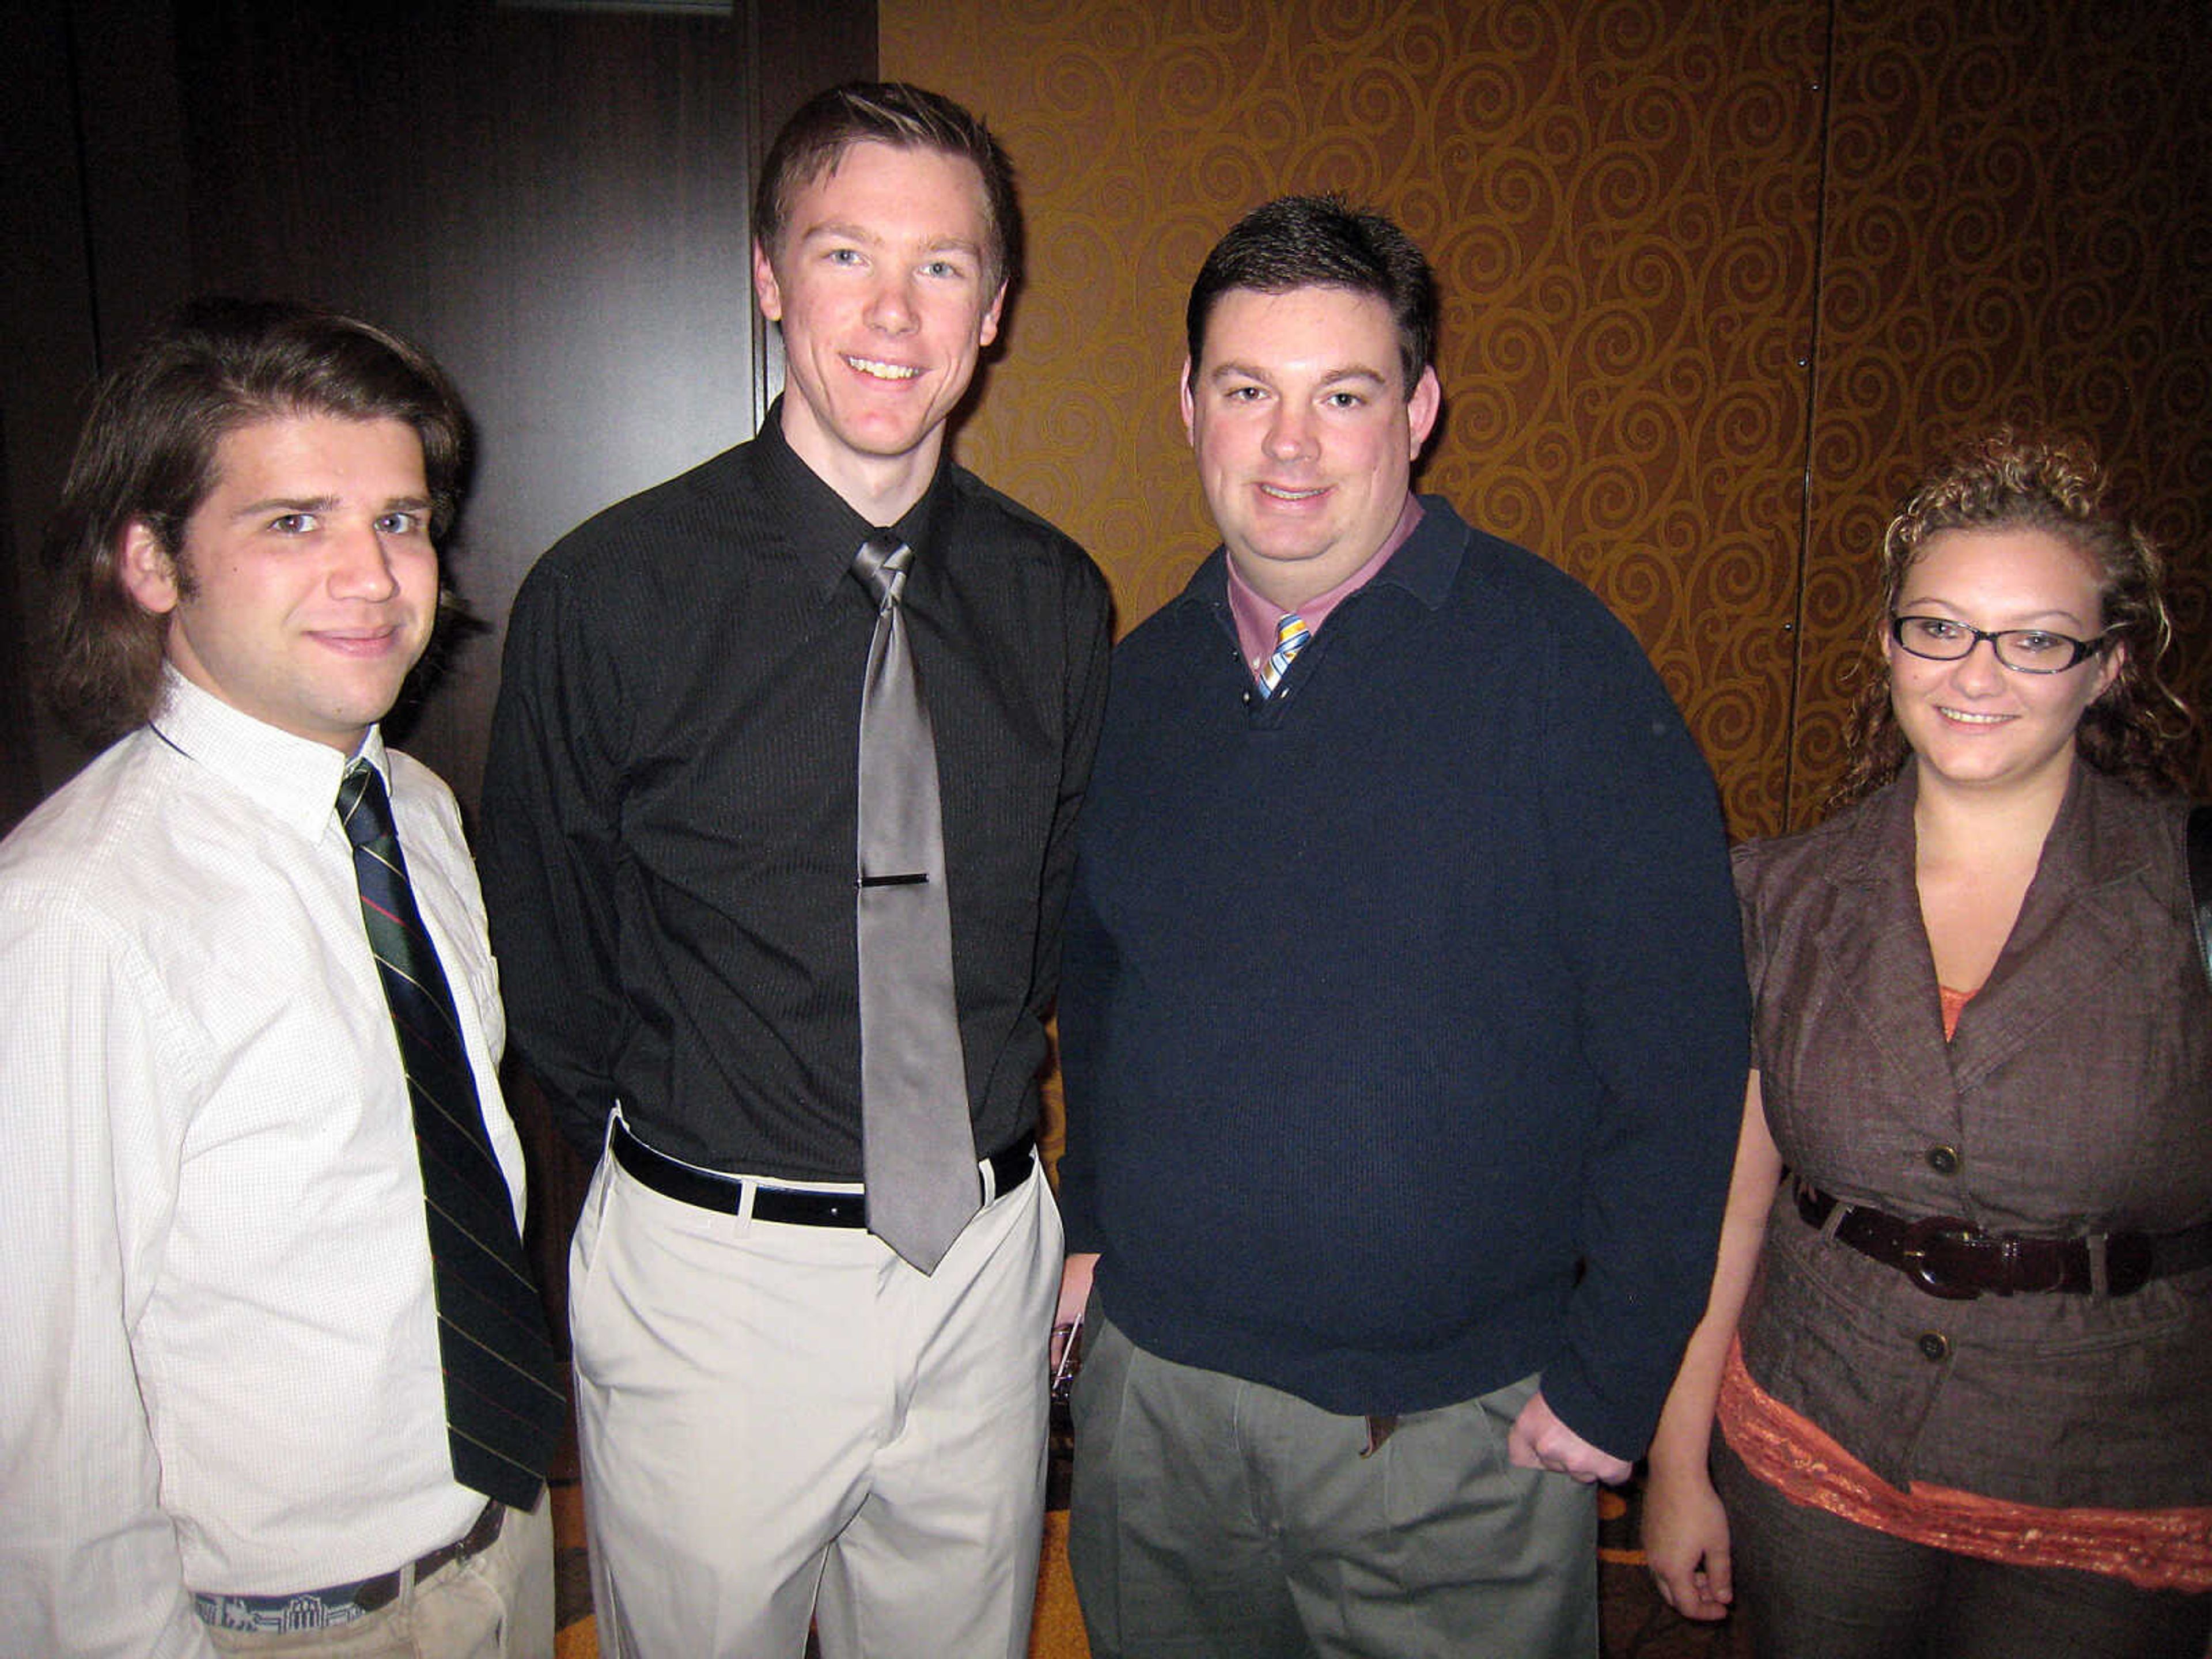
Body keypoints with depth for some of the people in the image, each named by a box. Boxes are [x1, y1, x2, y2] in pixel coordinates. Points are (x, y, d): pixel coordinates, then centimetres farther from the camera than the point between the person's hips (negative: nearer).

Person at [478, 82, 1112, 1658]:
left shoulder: (1053, 598, -1)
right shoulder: (610, 593, -11)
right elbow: (545, 952, -1)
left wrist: (1086, 1201, 6)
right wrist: (672, 1157, 3)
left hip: (989, 1268, 3)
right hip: (710, 1276, -3)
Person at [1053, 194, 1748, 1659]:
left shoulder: (1554, 658, -12)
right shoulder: (1144, 675, 3)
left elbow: (1682, 1041, -12)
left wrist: (1614, 1377, -11)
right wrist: (1091, 1224, 10)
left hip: (1455, 1426, -4)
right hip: (1151, 1385, 5)